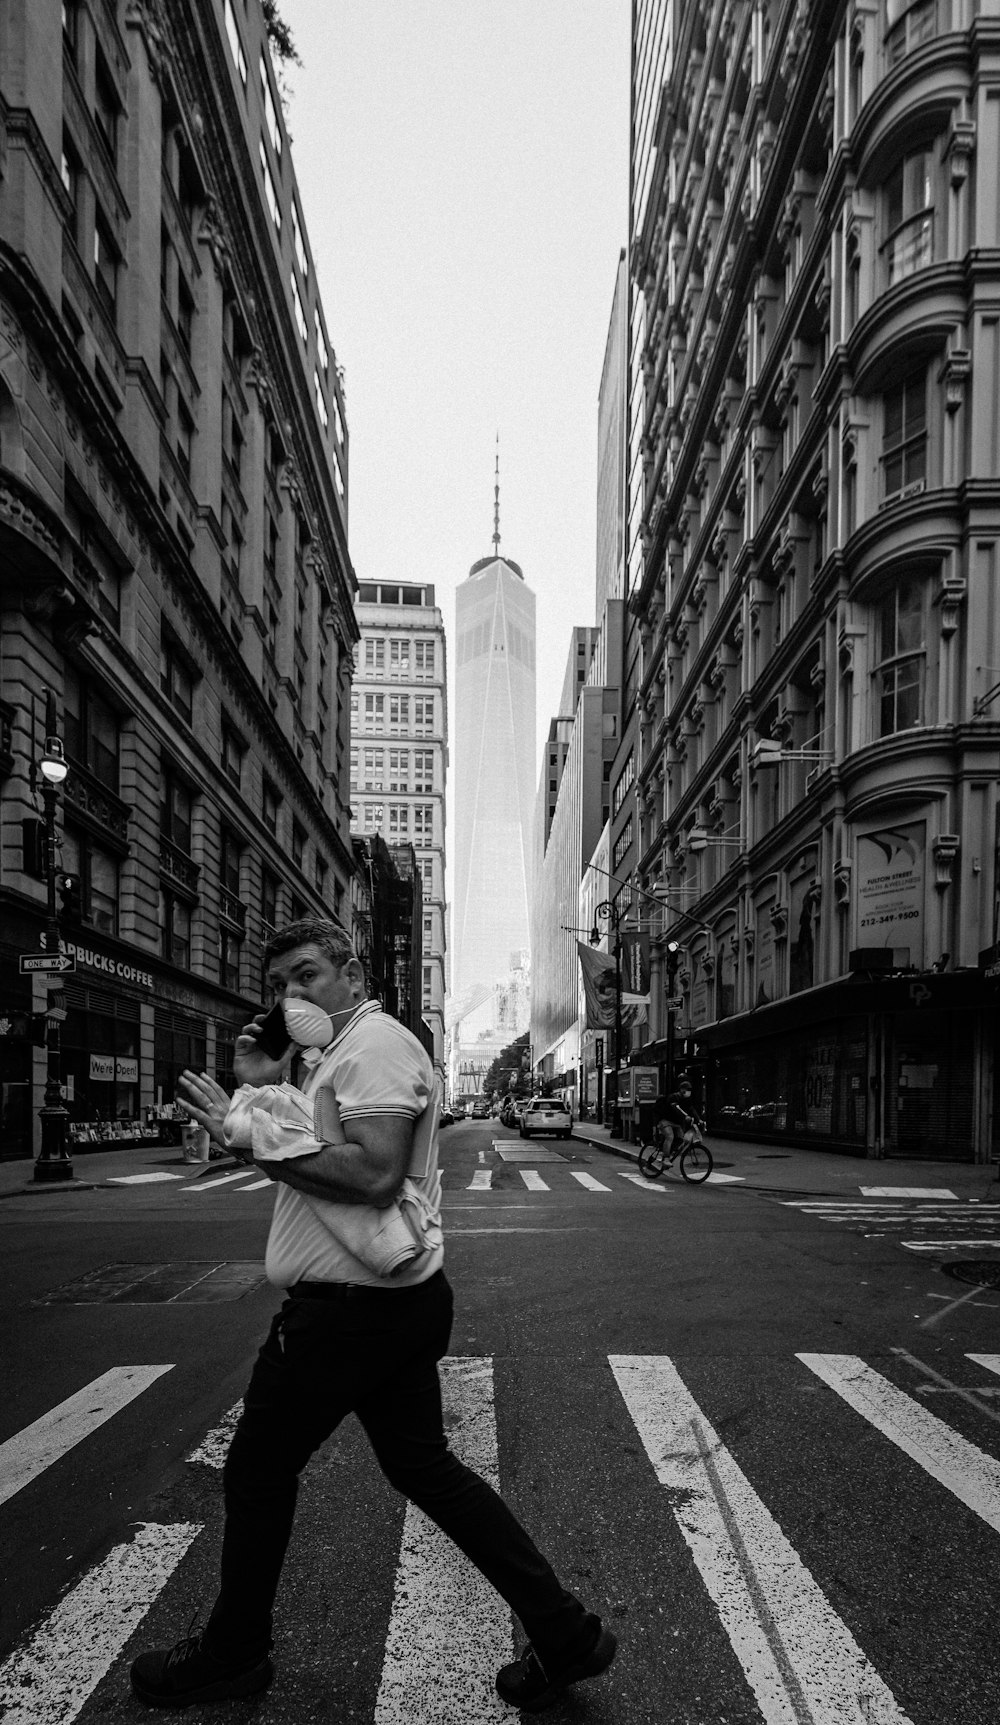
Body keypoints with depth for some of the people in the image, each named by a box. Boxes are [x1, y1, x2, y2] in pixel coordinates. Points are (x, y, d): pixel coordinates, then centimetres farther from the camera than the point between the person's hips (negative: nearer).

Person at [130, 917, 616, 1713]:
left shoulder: (376, 1043, -16)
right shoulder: (337, 1054, 17)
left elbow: (374, 1175, -28)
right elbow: (315, 1161, 15)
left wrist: (254, 1133, -22)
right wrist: (265, 1088, 3)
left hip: (353, 1310, -10)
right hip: (402, 1301, 10)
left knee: (257, 1473, 8)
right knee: (423, 1465, 16)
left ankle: (231, 1654, 30)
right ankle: (567, 1634, 20)